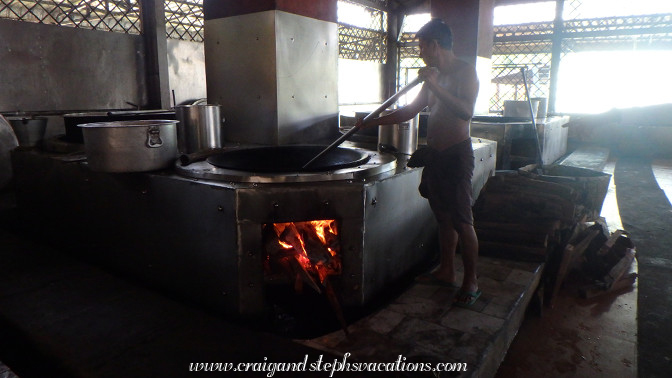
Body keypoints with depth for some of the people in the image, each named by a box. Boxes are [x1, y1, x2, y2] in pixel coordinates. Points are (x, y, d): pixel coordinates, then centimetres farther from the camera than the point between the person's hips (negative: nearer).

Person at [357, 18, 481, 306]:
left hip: (456, 154, -8)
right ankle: (446, 271, 25)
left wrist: (435, 86, -25)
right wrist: (372, 122, 20)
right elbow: (410, 111, 23)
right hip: (435, 154, 8)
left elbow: (466, 111, -22)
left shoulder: (464, 71, -7)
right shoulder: (434, 76, 17)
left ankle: (471, 281, 8)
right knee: (444, 218, 14)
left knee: (462, 221, -4)